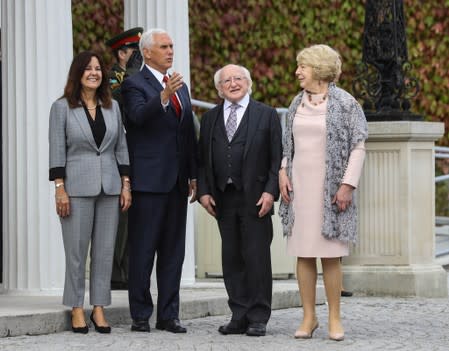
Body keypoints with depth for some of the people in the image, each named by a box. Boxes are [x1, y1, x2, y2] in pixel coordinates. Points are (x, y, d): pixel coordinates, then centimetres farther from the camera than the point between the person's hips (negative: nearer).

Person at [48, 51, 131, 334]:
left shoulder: (112, 107, 11)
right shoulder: (62, 107, 0)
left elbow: (122, 147, 12)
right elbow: (57, 151, -3)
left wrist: (126, 185, 6)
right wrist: (60, 189, -9)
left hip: (110, 187, 4)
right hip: (77, 187, -4)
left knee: (105, 251, 3)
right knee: (76, 251, -2)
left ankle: (100, 309, 8)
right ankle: (77, 310, 4)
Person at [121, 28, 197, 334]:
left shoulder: (181, 87, 18)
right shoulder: (135, 84, -4)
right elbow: (139, 116, -23)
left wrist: (194, 175, 15)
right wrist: (164, 96, -39)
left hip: (177, 181, 7)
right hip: (148, 180, -7)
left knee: (174, 251, 7)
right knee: (143, 251, -2)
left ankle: (169, 315, 12)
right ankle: (141, 315, 3)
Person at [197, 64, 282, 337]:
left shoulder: (266, 115, 4)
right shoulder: (210, 118, 15)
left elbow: (277, 158, -1)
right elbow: (203, 159, 14)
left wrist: (271, 192, -11)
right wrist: (204, 191, 2)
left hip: (255, 198, -4)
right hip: (223, 198, 4)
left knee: (257, 258, -4)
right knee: (232, 259, 5)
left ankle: (258, 319, 2)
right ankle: (239, 317, 10)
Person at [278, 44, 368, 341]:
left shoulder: (344, 103, -5)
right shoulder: (297, 103, 12)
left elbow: (359, 146, -7)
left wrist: (348, 185, -13)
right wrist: (282, 172, 4)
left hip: (330, 190, -5)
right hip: (300, 187, 5)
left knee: (330, 255, -3)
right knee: (303, 254, 3)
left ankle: (335, 318, 5)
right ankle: (309, 316, 10)